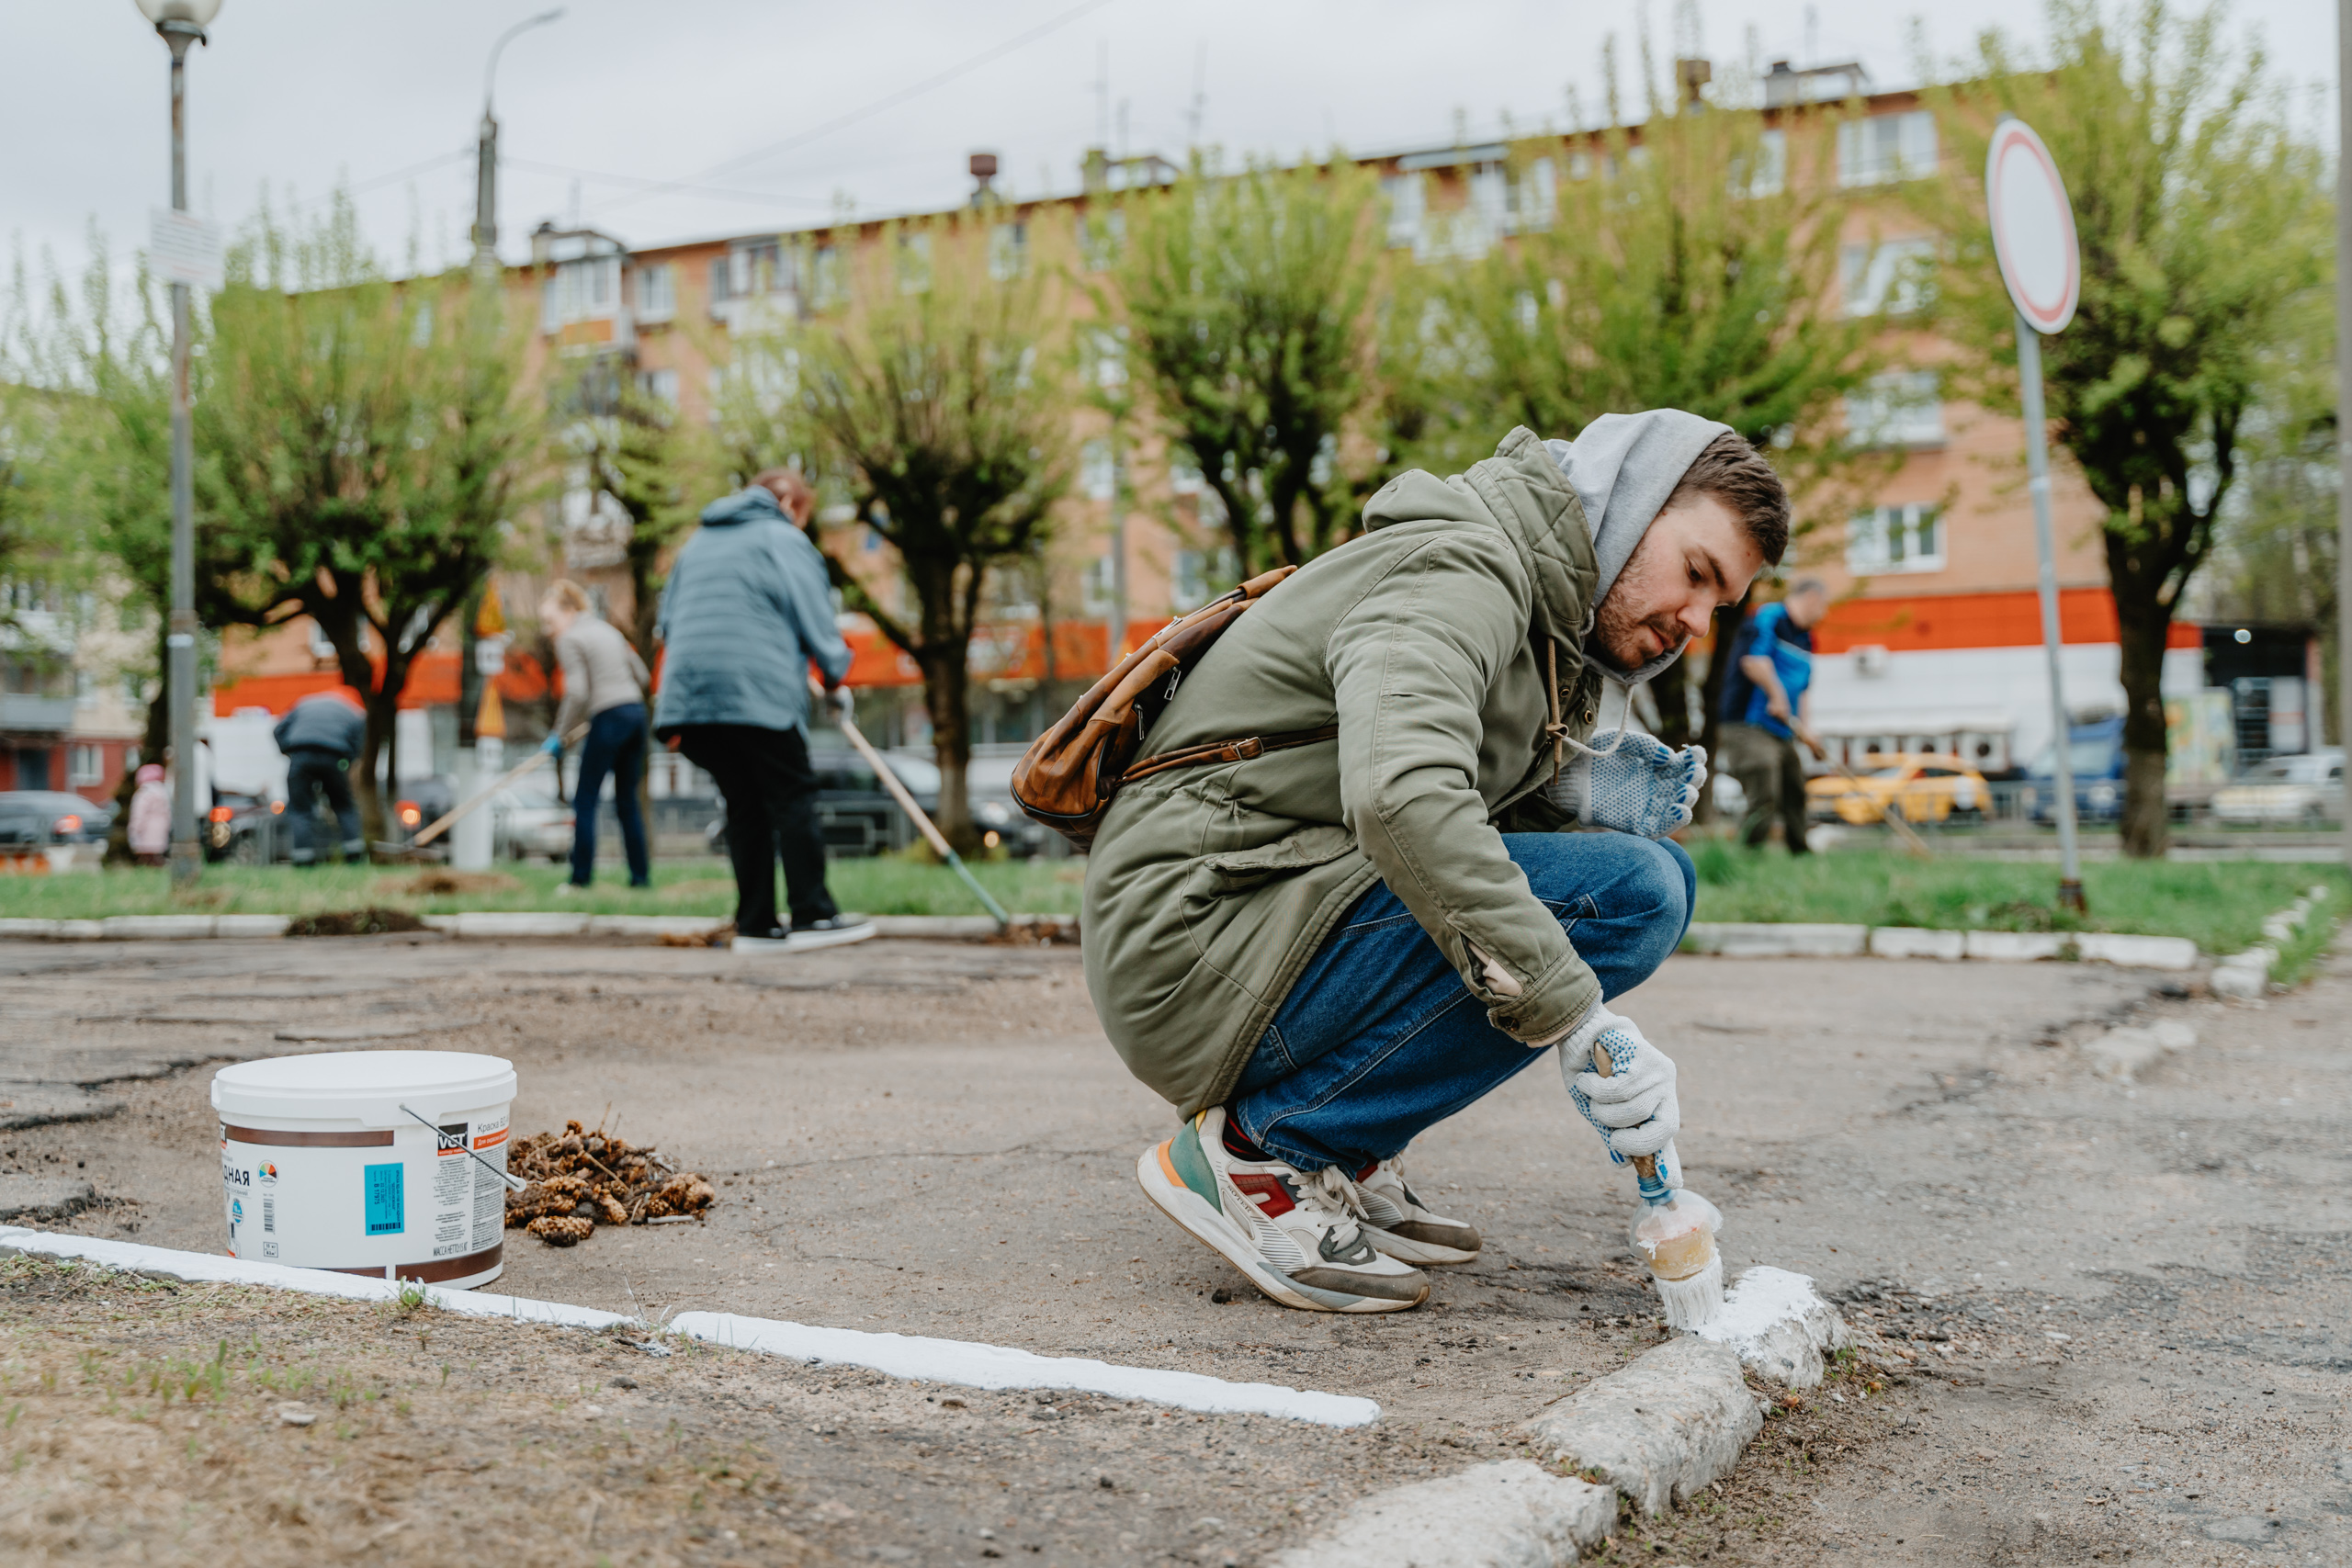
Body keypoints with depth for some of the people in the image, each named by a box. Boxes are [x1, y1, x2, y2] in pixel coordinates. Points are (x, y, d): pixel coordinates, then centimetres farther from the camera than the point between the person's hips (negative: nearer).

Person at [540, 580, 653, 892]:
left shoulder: (569, 640, -4)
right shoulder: (608, 630, 19)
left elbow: (578, 693, -14)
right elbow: (642, 676, 18)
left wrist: (559, 735, -7)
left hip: (608, 719, -8)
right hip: (636, 712, 8)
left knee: (585, 800, 1)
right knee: (627, 800, 12)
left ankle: (581, 877, 0)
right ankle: (641, 875, 10)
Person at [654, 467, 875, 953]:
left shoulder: (697, 542, 26)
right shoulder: (784, 540, 3)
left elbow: (667, 624, 27)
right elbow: (815, 621, -2)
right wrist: (836, 681, 11)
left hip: (689, 692, 7)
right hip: (757, 694, -7)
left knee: (744, 807, 9)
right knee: (793, 799, -3)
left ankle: (755, 926, 6)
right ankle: (812, 917, -7)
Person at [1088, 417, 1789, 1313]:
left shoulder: (1544, 623, 18)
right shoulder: (1460, 567, -15)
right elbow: (1400, 794, -33)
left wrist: (1575, 789, 0)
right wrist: (1576, 1016, -33)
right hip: (1201, 952, -10)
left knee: (1658, 870, 10)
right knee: (1631, 893, -19)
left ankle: (1347, 1161, 7)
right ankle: (1257, 1146, -11)